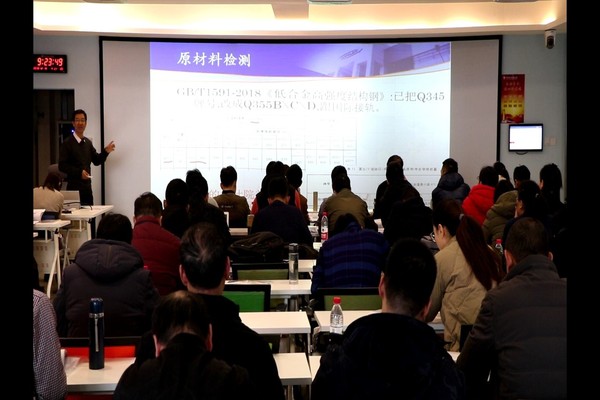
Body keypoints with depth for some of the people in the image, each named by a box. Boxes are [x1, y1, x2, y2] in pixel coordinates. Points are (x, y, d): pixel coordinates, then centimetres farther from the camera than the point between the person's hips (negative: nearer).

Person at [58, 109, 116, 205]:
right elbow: (62, 165, -11)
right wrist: (79, 172, -19)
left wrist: (106, 151, 0)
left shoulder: (88, 142, 12)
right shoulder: (67, 143, -6)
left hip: (87, 187, 6)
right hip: (74, 187, -6)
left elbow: (96, 161, 17)